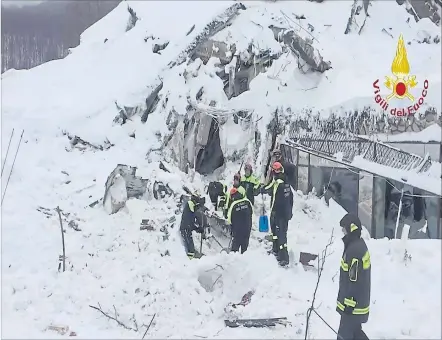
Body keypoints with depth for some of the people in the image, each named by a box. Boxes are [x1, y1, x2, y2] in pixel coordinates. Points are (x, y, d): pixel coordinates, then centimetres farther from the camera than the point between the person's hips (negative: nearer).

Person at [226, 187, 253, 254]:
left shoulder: (233, 205, -17)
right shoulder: (247, 202, -7)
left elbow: (229, 218, -10)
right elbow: (251, 211, 9)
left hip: (237, 228, -3)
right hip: (247, 227, 3)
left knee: (236, 243, 8)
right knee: (245, 243, 15)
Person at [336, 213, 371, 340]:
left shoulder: (355, 250, -25)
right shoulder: (358, 244, 8)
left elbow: (354, 281, -25)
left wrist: (349, 304, -19)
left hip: (354, 304, -10)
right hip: (359, 301, 10)